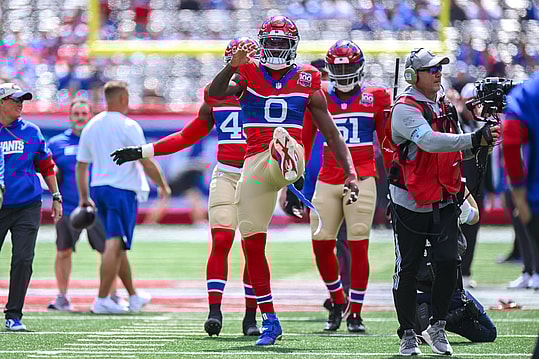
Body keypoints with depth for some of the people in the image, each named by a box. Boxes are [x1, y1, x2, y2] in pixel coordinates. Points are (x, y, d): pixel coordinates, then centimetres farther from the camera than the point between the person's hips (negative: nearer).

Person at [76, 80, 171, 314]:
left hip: (98, 189, 7)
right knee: (115, 245, -7)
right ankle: (102, 299, -12)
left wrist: (84, 197, 18)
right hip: (122, 189, -7)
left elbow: (81, 166, 12)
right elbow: (146, 163, -11)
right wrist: (163, 185, 2)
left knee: (118, 246, 15)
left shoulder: (90, 127, 9)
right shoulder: (128, 126, -11)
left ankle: (133, 296, 26)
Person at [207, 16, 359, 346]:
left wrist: (351, 172, 1)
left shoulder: (307, 81, 7)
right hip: (255, 164, 3)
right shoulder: (248, 74, 9)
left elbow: (331, 133, 9)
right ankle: (270, 322, 11)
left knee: (282, 134, -39)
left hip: (292, 156, -3)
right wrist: (233, 65, -29)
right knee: (253, 244, 1)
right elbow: (215, 94, -11)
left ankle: (289, 168, -76)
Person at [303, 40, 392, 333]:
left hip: (362, 180, -2)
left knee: (358, 246, -6)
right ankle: (337, 301, 20)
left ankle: (355, 313, 3)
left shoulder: (374, 99, 4)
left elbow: (387, 143, 9)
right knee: (321, 244, -2)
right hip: (328, 181, 2)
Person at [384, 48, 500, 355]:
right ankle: (408, 333, 12)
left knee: (449, 261, -4)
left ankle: (438, 327, 11)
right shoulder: (406, 109, -14)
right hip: (411, 203, -6)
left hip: (444, 201, 6)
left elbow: (457, 151, 17)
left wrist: (479, 146, -5)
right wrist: (474, 140, -37)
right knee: (408, 268, 1)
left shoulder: (445, 106, 11)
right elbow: (430, 141, -30)